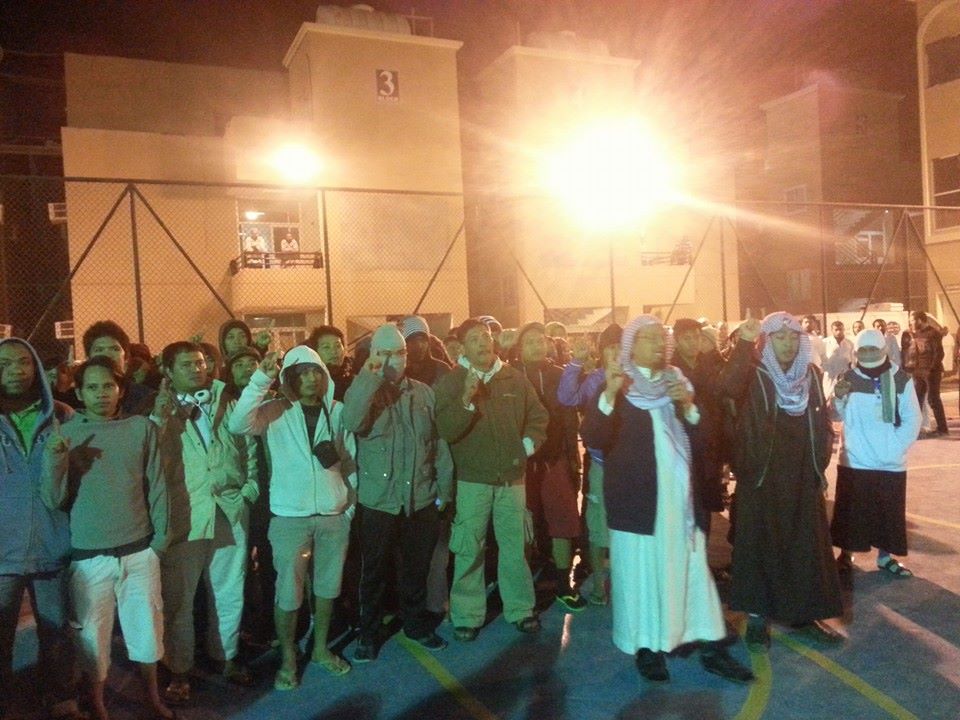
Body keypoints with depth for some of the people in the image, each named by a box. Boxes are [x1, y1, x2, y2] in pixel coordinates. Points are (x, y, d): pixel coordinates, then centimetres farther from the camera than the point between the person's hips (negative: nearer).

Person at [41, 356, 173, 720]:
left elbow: (156, 485, 3)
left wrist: (160, 536, 3)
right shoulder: (63, 433, -3)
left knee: (146, 629, 13)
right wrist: (54, 458, -20)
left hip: (140, 551, 1)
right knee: (92, 636, 12)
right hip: (88, 556, -1)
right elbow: (53, 500, -5)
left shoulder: (142, 427, -1)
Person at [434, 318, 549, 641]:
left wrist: (528, 445, 2)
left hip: (512, 477, 2)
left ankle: (520, 609, 26)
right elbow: (446, 430, -13)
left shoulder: (515, 378, 5)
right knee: (469, 550, 3)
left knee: (514, 546, 10)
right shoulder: (451, 382, -3)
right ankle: (466, 615, 17)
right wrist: (466, 399, -25)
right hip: (472, 479, -2)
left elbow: (539, 415, 14)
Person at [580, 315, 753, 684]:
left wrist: (689, 405, -9)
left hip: (680, 492, 4)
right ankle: (646, 647, 12)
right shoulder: (616, 386, -2)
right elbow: (593, 438, -14)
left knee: (690, 566, 7)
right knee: (640, 567, 0)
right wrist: (610, 393, -27)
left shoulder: (677, 380, 12)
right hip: (637, 494, -4)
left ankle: (711, 647, 15)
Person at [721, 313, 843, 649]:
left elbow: (822, 417, 16)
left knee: (807, 544, 11)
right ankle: (757, 617, 13)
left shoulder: (811, 373, 8)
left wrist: (823, 453, 4)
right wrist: (744, 344, -36)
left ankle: (805, 614, 26)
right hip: (762, 475, -5)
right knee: (760, 545, 2)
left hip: (803, 476, 5)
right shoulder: (753, 375, -8)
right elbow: (728, 386, -31)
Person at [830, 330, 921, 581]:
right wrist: (838, 398, -25)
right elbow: (838, 416, -5)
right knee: (850, 511, 7)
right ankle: (846, 554, 21)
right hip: (854, 460, -1)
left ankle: (885, 556, 28)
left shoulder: (901, 379, -3)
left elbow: (912, 419, -1)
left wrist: (897, 447, -12)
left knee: (890, 512, 12)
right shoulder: (848, 378, -2)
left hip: (890, 463, 1)